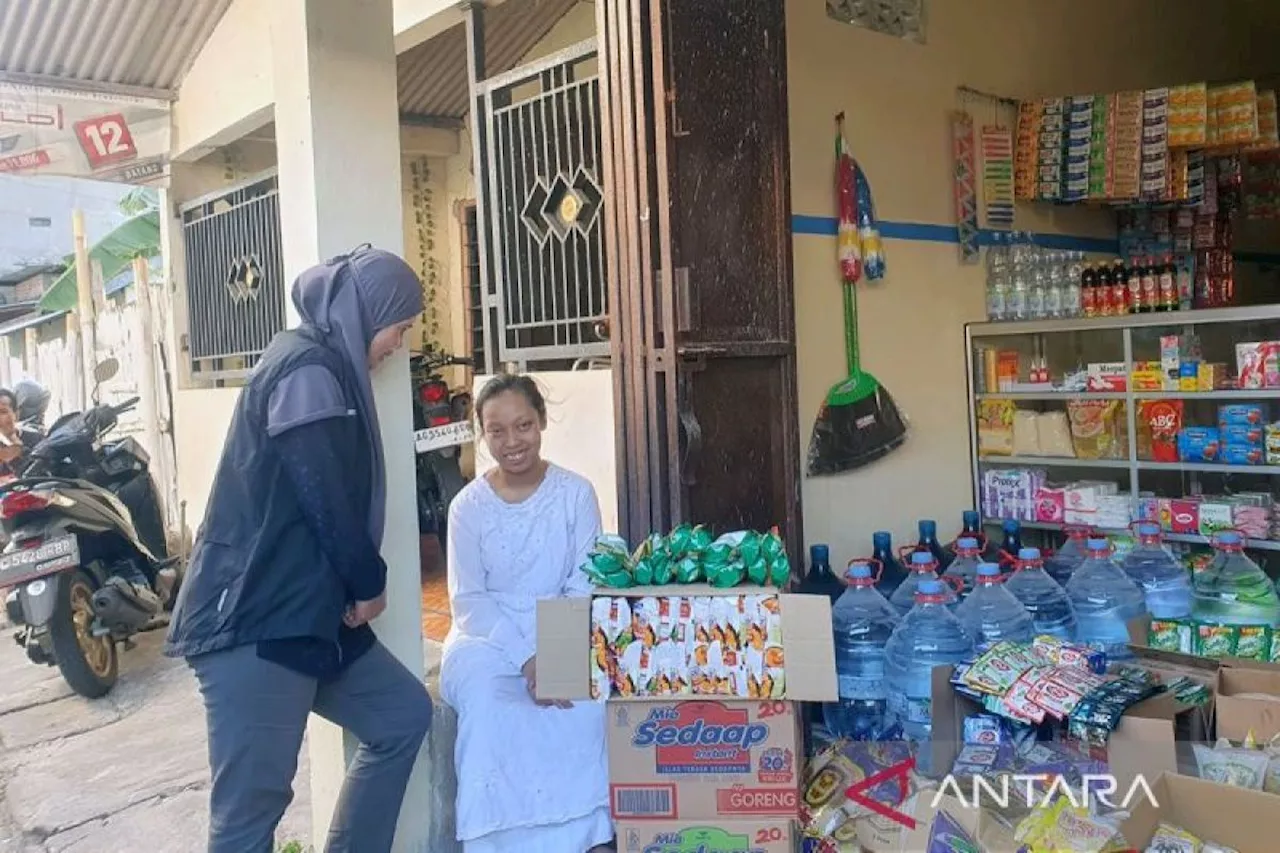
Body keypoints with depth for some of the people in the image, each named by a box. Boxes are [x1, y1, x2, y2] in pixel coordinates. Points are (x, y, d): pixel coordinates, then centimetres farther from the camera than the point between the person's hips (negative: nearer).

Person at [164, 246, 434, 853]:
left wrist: (356, 586, 12)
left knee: (403, 714, 16)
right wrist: (370, 582, -4)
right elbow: (325, 496, -19)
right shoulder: (307, 367, -14)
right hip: (252, 621, -10)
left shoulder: (327, 366, 17)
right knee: (252, 803, -2)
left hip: (303, 611, 10)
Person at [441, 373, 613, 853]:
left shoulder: (575, 494, -2)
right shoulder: (469, 505, -1)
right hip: (490, 637, 0)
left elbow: (585, 587, -6)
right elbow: (469, 600, -5)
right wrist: (526, 657, -19)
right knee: (482, 690, -30)